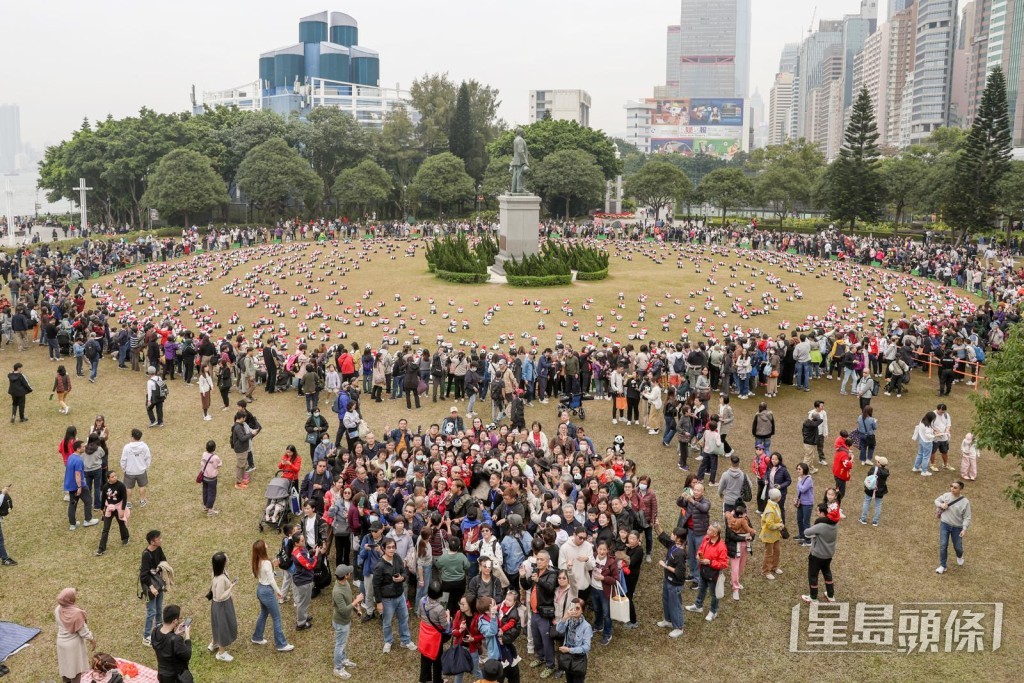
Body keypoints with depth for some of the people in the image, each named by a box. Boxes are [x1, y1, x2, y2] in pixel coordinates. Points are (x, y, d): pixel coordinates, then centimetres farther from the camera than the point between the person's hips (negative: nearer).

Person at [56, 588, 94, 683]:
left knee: (65, 664, 25)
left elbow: (58, 625, 2)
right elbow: (83, 630, -21)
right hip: (73, 644, -6)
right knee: (75, 665, 14)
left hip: (61, 642, 6)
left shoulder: (58, 610, -15)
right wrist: (92, 639, -5)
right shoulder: (76, 613, -33)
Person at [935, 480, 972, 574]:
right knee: (943, 545, -4)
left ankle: (959, 557, 49)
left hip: (957, 527, -1)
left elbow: (967, 518, -10)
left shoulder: (965, 502, -14)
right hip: (944, 524, 1)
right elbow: (936, 500, 11)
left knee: (958, 547, 12)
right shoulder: (946, 495, -6)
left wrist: (964, 529, -20)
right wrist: (941, 505, -12)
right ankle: (942, 566, 9)